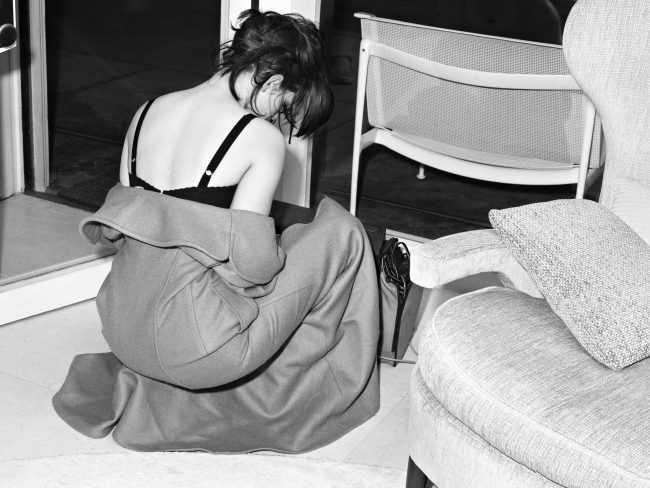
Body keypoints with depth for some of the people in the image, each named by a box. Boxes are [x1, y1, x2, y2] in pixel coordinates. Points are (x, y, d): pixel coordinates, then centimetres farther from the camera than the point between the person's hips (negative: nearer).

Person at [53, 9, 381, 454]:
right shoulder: (261, 137, -12)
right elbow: (252, 263, -17)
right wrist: (280, 256, 5)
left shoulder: (148, 112, 7)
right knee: (342, 232, 8)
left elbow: (118, 221, 12)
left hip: (122, 328, 7)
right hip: (191, 345, -7)